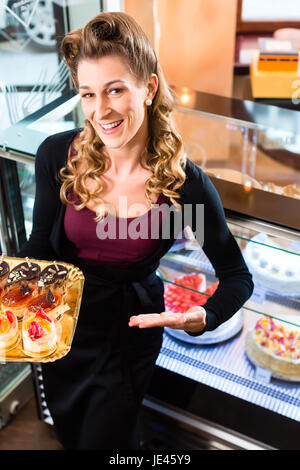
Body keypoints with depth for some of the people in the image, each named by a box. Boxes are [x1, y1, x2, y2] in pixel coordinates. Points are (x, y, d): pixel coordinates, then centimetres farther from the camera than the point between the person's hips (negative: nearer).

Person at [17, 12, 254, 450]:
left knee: (104, 439, 17)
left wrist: (203, 318, -31)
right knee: (67, 434, 29)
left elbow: (237, 275, -11)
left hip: (129, 336, -3)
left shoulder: (185, 182, -22)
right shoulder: (57, 156, -17)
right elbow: (40, 246, -4)